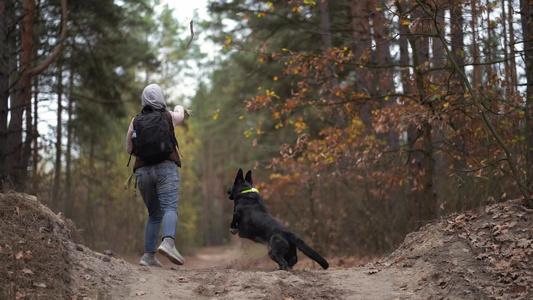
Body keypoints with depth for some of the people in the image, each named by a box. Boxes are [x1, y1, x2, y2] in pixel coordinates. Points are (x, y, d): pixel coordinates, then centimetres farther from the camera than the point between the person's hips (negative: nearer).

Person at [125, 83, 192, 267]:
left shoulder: (136, 121, 12)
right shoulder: (169, 117, 10)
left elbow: (129, 149, 19)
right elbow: (179, 109, 35)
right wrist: (182, 110, 58)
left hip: (142, 171, 3)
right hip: (165, 168, -3)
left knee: (154, 215, 14)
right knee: (170, 208, -17)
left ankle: (149, 255, 3)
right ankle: (168, 242, -45)